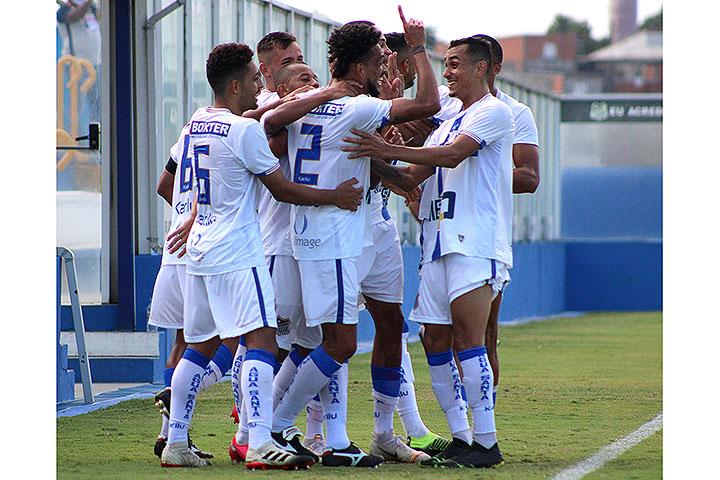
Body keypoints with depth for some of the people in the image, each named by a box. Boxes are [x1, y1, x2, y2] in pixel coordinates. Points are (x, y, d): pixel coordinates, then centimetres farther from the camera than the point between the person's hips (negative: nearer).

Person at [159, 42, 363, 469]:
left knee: (200, 346, 15)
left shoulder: (195, 125, 11)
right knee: (261, 339, -13)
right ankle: (260, 445, -24)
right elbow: (283, 189, -7)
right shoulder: (245, 130, -13)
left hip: (200, 251, 9)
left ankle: (175, 443, 16)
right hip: (237, 254, -9)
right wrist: (335, 196, 1)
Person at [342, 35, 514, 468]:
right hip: (439, 244, 9)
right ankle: (461, 438, 10)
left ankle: (486, 442, -13)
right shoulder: (449, 122, 24)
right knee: (436, 341, 4)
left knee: (468, 338, -15)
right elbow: (415, 175, 18)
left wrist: (388, 151, -22)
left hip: (476, 243, -9)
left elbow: (452, 155, -17)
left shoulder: (493, 112, -3)